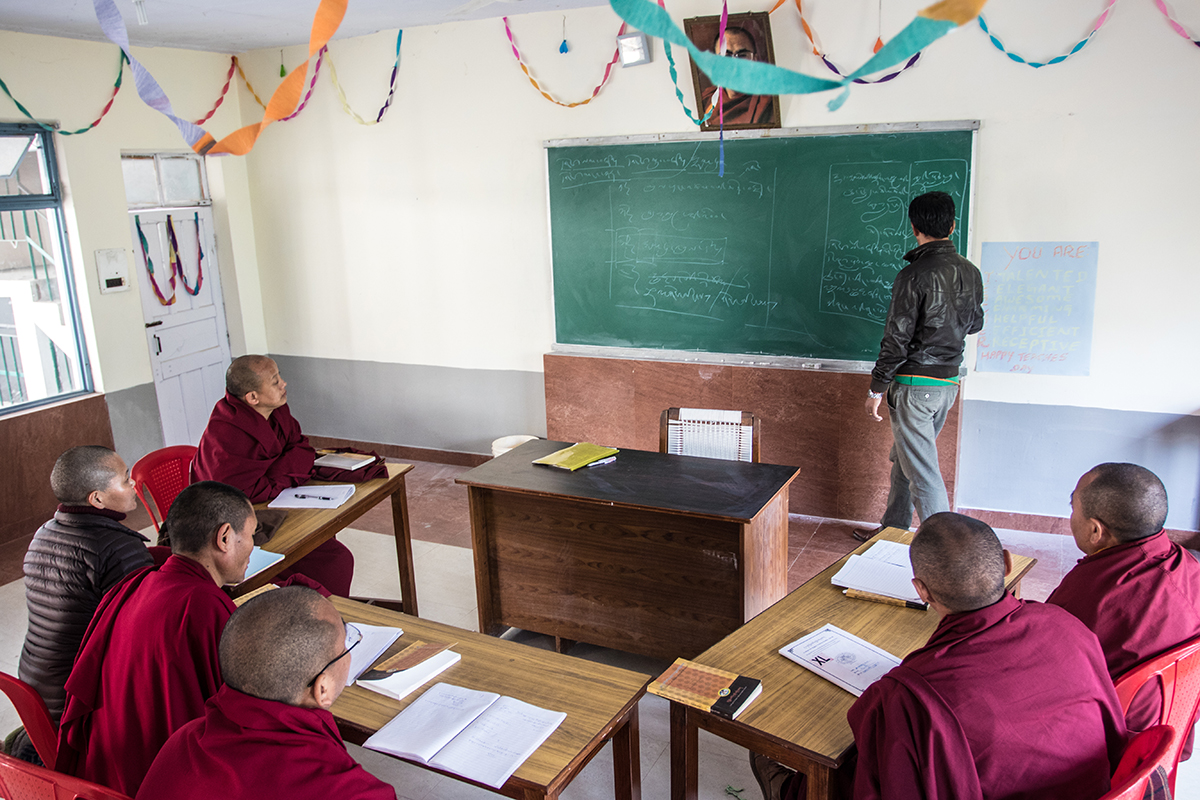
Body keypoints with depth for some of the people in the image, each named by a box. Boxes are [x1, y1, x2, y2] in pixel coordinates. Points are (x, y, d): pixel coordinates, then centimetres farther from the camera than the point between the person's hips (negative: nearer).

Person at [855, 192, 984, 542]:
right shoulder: (970, 272, 4)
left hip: (915, 385, -8)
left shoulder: (914, 276, -18)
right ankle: (893, 530, 32)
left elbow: (896, 340, -18)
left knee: (923, 472, -2)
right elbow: (975, 324, 19)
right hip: (948, 382, 8)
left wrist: (876, 388, -9)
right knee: (904, 459, 20)